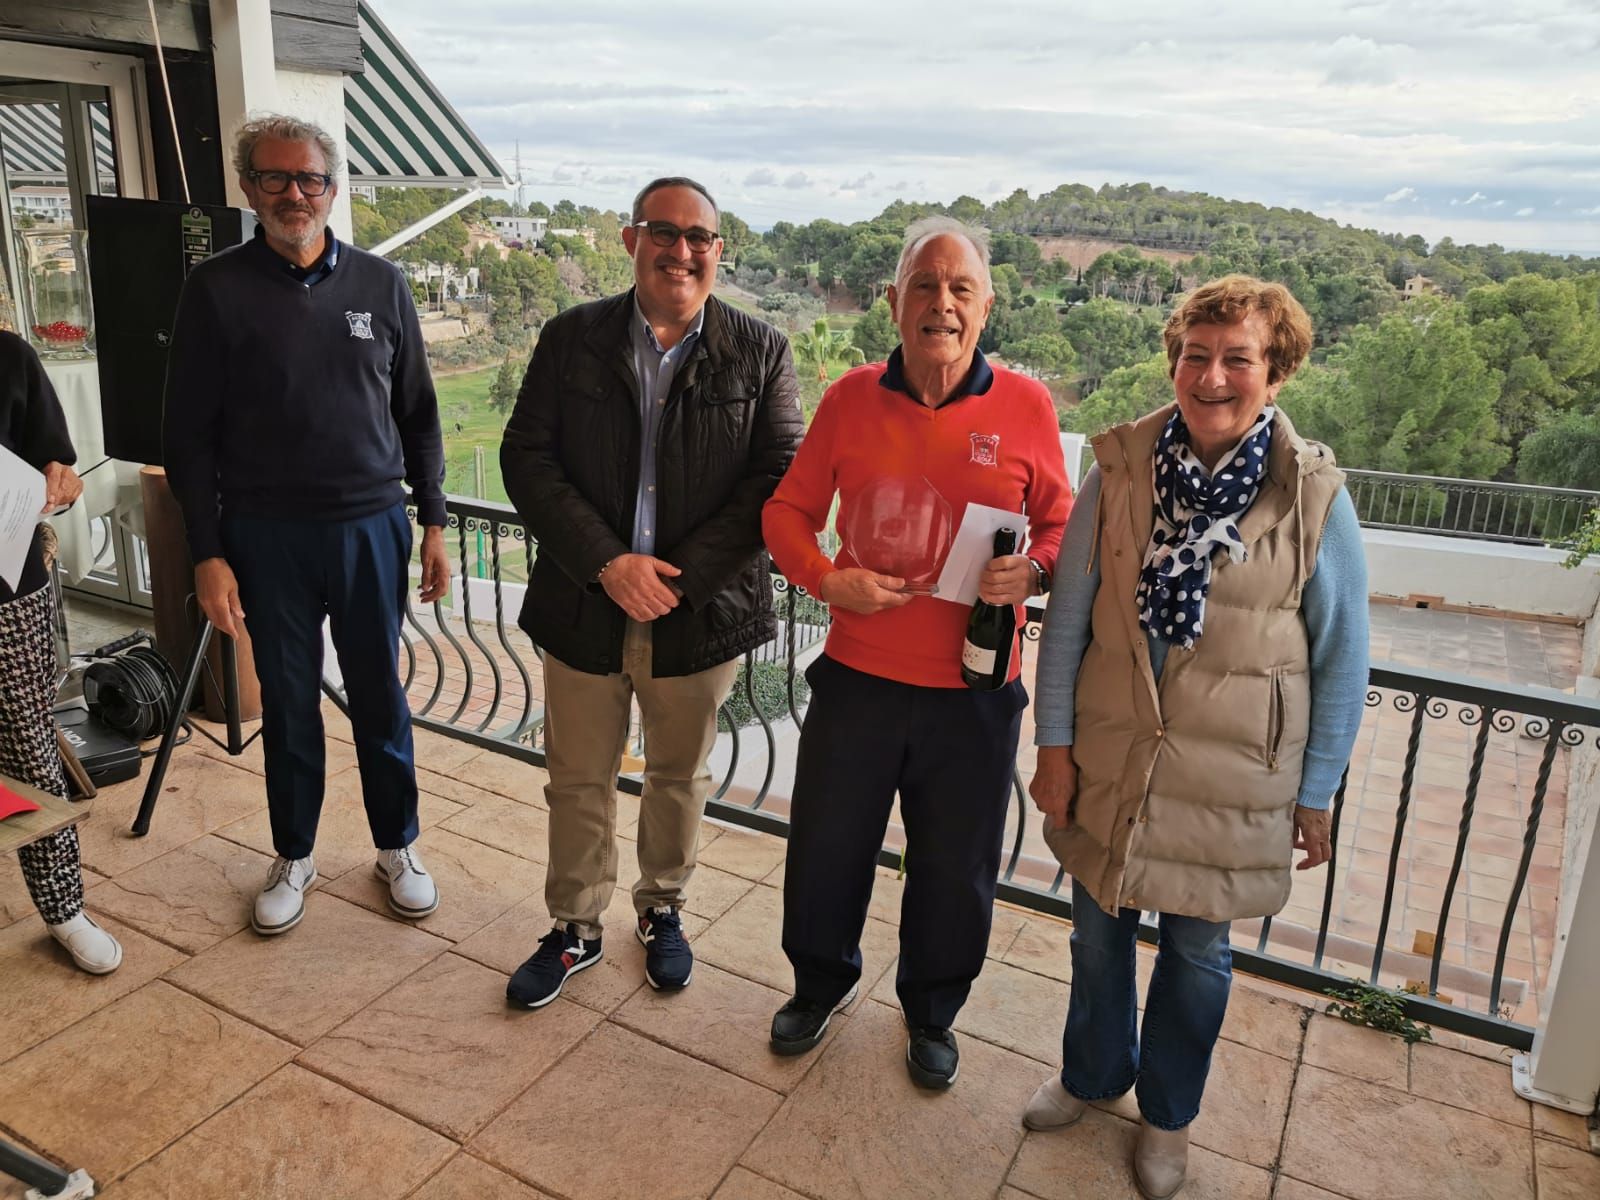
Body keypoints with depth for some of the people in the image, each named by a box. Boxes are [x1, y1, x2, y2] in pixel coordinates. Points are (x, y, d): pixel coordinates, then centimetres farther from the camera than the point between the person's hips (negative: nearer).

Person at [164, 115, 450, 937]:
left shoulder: (380, 284, 3)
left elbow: (417, 413, 8)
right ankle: (293, 857, 30)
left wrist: (432, 522, 5)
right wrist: (207, 553, -6)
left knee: (380, 699, 10)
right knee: (288, 704, 11)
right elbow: (188, 433, -1)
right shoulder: (216, 290, -2)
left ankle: (396, 847, 28)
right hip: (266, 536, -1)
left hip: (371, 528, 1)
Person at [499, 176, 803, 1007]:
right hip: (584, 608, 1)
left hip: (700, 614, 0)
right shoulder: (571, 339, 0)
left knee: (679, 776, 18)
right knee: (578, 780, 15)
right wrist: (607, 562, -17)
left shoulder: (760, 352, -2)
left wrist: (680, 575, -16)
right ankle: (576, 927, 36)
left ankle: (662, 907, 43)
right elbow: (525, 458, -5)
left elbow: (779, 479, -8)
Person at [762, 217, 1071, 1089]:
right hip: (857, 678, 1)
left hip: (974, 691, -1)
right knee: (824, 850, 16)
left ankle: (932, 1012, 46)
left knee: (954, 874, 15)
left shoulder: (1026, 405, -5)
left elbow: (1062, 526, 4)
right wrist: (827, 579, -13)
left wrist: (1032, 572, -18)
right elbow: (787, 510, 5)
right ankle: (821, 985, 48)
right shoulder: (851, 398, -2)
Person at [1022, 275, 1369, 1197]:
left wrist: (1317, 795, 0)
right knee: (1099, 928, 19)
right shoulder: (1120, 471, -8)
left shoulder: (1315, 498, -11)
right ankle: (1093, 1073, 47)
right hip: (1109, 759, 2)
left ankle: (1168, 1114, 43)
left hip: (1232, 782, -1)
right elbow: (1068, 618, -2)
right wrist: (1055, 742, -2)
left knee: (1197, 949, 16)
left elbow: (1342, 662, -4)